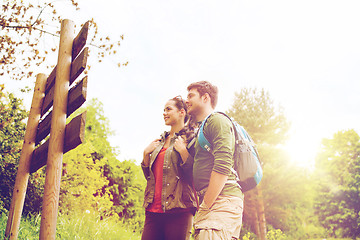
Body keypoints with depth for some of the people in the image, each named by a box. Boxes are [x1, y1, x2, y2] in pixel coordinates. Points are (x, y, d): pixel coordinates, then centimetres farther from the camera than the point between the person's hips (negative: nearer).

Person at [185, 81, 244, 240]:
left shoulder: (217, 120, -1)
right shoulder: (202, 128, 28)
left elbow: (223, 167, -14)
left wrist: (206, 206, -15)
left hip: (222, 199, -9)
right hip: (210, 202, 9)